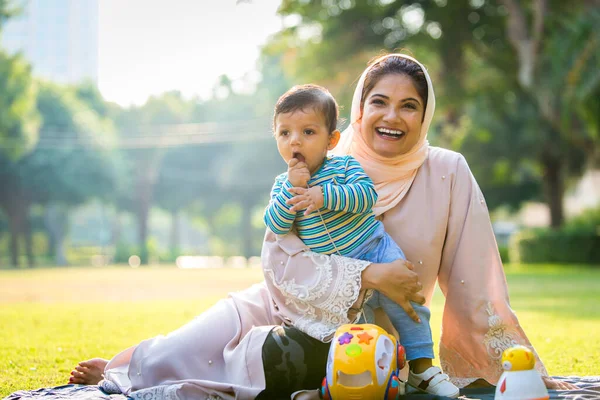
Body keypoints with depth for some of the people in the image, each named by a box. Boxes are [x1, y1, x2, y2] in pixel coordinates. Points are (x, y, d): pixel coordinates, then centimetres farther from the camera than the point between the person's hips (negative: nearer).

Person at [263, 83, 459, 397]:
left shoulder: (345, 165, -5)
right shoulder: (282, 185, 2)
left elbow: (367, 194, -22)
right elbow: (275, 226, -10)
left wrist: (324, 195, -32)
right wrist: (292, 187, -21)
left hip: (375, 247, -2)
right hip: (332, 270, 2)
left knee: (402, 297, -11)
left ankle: (422, 366, 3)